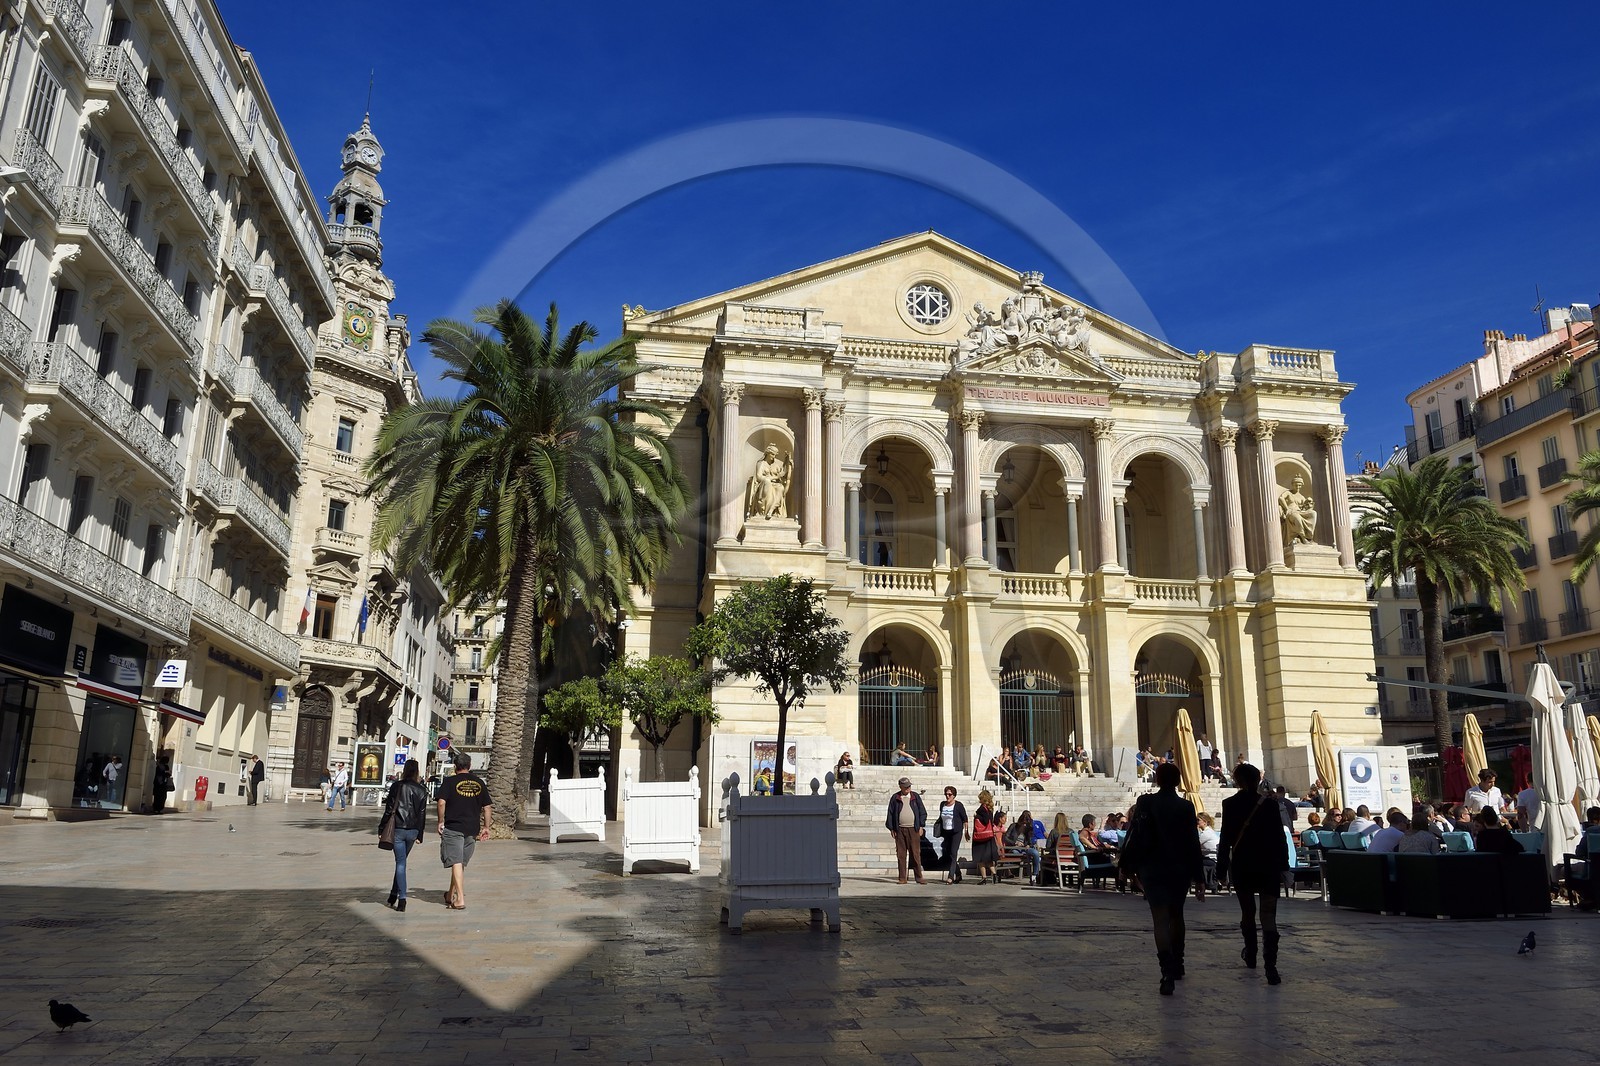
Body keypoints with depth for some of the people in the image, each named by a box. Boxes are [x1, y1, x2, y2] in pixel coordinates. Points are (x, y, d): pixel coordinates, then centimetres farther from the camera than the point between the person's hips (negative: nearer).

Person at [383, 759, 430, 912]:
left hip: (398, 829, -2)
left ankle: (402, 898, -5)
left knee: (400, 863, 1)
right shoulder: (421, 790, 0)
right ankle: (394, 894, 23)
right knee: (401, 861, 18)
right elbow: (422, 814, 2)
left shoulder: (396, 786, -4)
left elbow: (389, 809, -3)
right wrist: (419, 835, 9)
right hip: (412, 830, 2)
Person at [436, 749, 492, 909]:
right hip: (472, 830, 4)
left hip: (453, 828, -4)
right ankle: (451, 895, 29)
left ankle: (460, 899, -15)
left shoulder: (450, 781, -2)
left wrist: (441, 821, -1)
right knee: (462, 864, 16)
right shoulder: (479, 783, 9)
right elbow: (487, 807, 9)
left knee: (456, 863, -6)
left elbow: (442, 802, -13)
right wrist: (486, 827, 15)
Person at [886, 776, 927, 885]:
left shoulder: (915, 797, 8)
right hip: (900, 830, 0)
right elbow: (890, 814, 8)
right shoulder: (895, 798, 7)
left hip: (913, 829, 0)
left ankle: (919, 876, 5)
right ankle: (902, 878, 8)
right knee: (901, 854, 2)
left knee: (916, 853, -2)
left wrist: (921, 826, 2)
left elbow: (922, 812, 10)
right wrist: (891, 828, 3)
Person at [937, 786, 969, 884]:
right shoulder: (942, 805, 7)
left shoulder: (958, 805, -7)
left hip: (956, 832, -6)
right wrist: (940, 832, 18)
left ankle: (951, 877, -17)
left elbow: (964, 819, -1)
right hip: (946, 832, 6)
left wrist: (966, 831, -1)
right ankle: (958, 875, 23)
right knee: (947, 854, 8)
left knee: (953, 853, -13)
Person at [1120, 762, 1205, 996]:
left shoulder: (1145, 803, -7)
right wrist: (1199, 878, 0)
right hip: (1181, 870, 3)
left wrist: (1126, 865, 2)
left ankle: (1168, 972, -22)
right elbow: (1194, 844, -3)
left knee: (1161, 919, -6)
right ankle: (1177, 965, 33)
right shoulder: (1186, 807, -3)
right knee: (1176, 915, 22)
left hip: (1153, 869, -3)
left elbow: (1135, 836, -8)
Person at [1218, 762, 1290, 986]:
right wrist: (1283, 867, 4)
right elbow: (1280, 838, -3)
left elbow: (1226, 839, -5)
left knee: (1247, 913, 19)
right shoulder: (1269, 804, -6)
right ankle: (1270, 967, -16)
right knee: (1268, 917, -4)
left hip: (1241, 867, 1)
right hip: (1268, 867, -1)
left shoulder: (1229, 804, -6)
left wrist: (1222, 869, 0)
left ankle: (1250, 955, 34)